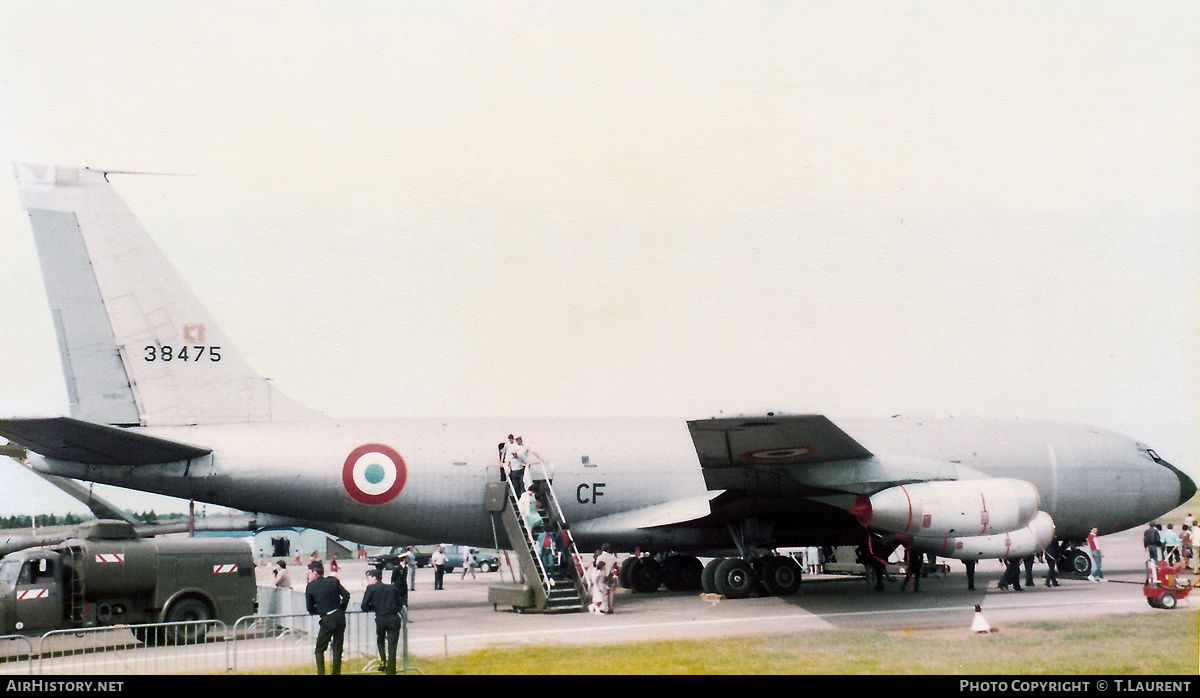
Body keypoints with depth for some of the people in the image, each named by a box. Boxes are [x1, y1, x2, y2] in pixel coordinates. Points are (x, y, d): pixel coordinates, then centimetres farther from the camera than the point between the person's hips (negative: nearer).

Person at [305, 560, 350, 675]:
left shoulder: (310, 587, -2)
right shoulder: (333, 581, 5)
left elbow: (310, 608, 2)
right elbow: (346, 595, 2)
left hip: (327, 620, -4)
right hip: (340, 617, 4)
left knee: (319, 650, 8)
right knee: (338, 648, 11)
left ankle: (321, 672, -2)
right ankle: (336, 672, 12)